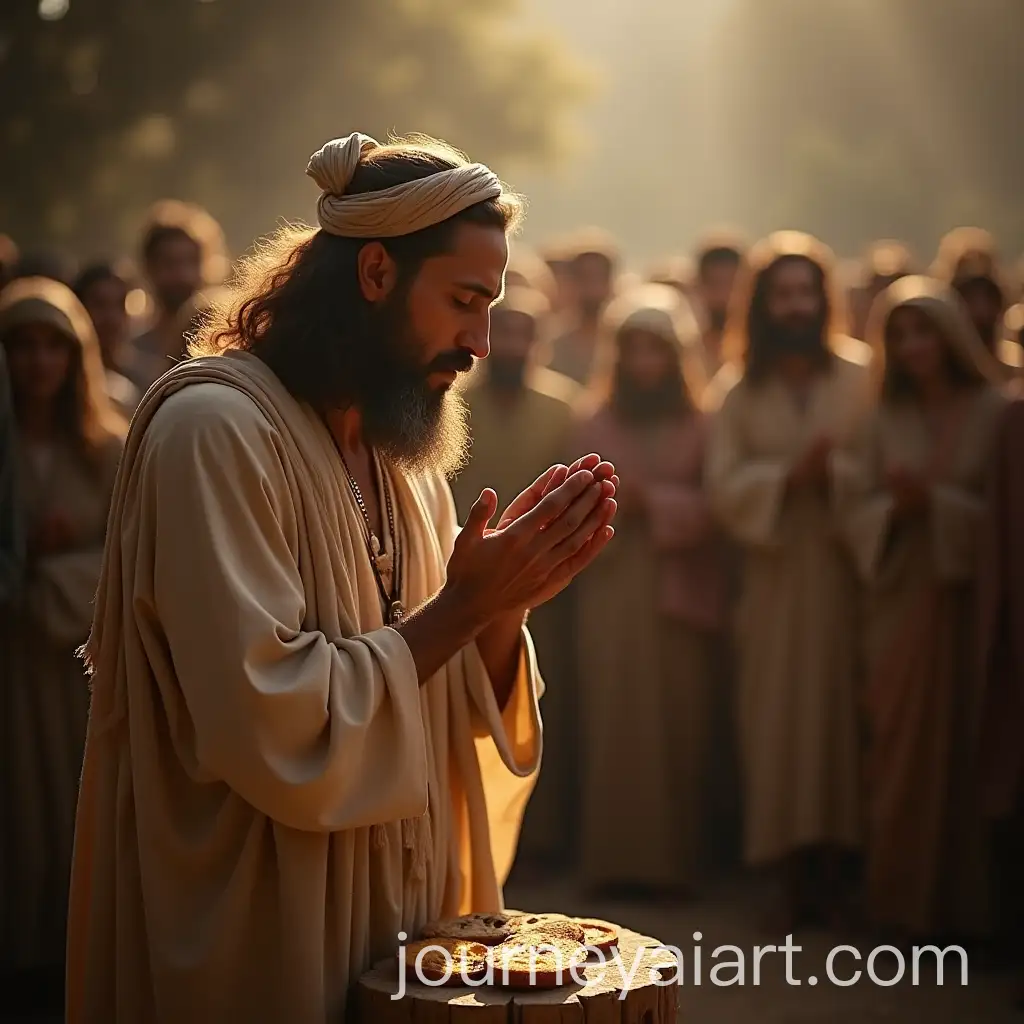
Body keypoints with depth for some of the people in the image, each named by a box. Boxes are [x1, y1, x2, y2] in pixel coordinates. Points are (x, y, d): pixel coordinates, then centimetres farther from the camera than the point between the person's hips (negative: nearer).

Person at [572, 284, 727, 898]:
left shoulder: (699, 426, 4)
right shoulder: (595, 425, 12)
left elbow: (715, 505, -4)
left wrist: (652, 499, -12)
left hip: (677, 591, -1)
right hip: (611, 589, 1)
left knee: (676, 723, -1)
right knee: (613, 722, -3)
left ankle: (672, 859, 6)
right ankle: (613, 856, 2)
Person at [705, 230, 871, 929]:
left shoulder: (859, 376, 2)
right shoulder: (743, 391, 7)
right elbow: (725, 484, -1)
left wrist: (836, 473, -19)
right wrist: (790, 476, -13)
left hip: (844, 565, -1)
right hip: (774, 569, 2)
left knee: (839, 708, 0)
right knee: (778, 715, 0)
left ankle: (833, 870, 9)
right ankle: (796, 877, 7)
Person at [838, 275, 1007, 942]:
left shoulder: (994, 412, -1)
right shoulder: (888, 418, 11)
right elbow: (857, 510, 6)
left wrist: (935, 500, -16)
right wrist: (897, 508, -13)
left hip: (966, 603, -3)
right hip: (901, 603, 3)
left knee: (962, 752, -1)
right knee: (901, 754, 4)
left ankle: (961, 906, 8)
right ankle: (904, 903, 13)